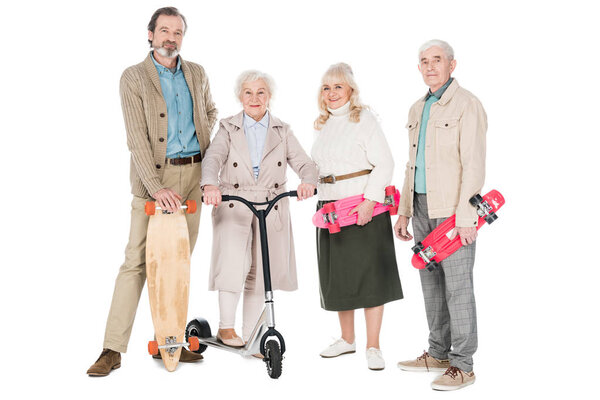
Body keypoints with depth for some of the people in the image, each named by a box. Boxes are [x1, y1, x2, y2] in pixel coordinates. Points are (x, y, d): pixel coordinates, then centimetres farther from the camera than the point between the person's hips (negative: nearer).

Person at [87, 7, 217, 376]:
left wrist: (205, 143, 12)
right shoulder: (134, 77, -3)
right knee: (137, 260, -8)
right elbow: (137, 137, -12)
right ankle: (113, 350, -3)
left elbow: (211, 111, 31)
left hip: (193, 173, 5)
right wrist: (156, 187, -21)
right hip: (155, 176, -4)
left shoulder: (197, 73, 11)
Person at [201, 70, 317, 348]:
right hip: (233, 207, -2)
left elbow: (303, 162, 0)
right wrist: (210, 185, -33)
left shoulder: (282, 132, 11)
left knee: (259, 273, 6)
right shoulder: (228, 128, 6)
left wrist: (308, 180, -25)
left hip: (271, 208, 2)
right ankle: (226, 326, -2)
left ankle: (250, 336, 19)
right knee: (234, 265, -21)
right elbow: (213, 158, -11)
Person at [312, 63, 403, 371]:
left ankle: (372, 347, 6)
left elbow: (384, 164, -12)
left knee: (369, 273, -3)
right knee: (337, 273, 11)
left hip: (364, 207, -7)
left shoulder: (364, 119, -6)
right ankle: (347, 339, 26)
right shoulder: (324, 125, 15)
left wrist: (369, 200, -22)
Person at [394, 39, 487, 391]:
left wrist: (464, 216, -20)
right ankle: (438, 354, 23)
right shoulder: (418, 109, 18)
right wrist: (404, 212, 18)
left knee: (457, 285, -6)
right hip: (422, 207, 8)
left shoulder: (467, 105, -7)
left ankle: (462, 366, 1)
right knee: (431, 282, 12)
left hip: (453, 210, -8)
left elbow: (473, 164, -14)